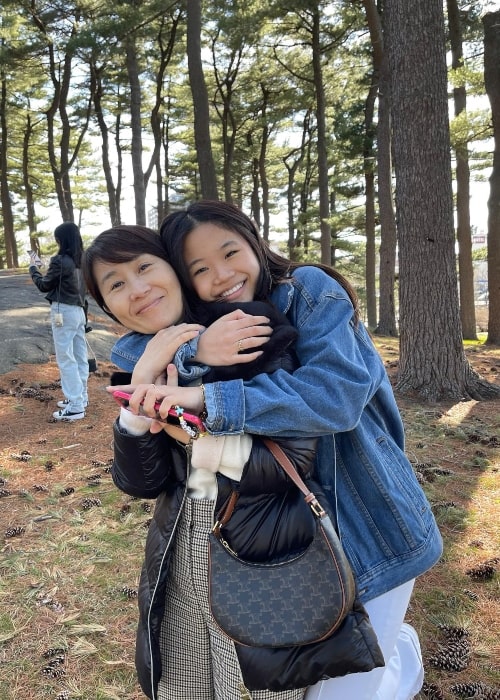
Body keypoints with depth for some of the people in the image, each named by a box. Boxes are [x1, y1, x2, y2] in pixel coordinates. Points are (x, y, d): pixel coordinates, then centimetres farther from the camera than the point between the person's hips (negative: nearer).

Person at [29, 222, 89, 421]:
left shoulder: (60, 261, -17)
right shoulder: (81, 260, 6)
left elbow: (44, 285, -4)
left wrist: (33, 267, 10)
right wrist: (45, 266, 17)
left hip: (63, 312, -8)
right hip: (78, 310, 8)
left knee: (65, 359, -4)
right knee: (80, 356, 13)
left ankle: (75, 406, -3)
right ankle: (81, 397, 23)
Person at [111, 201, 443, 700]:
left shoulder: (309, 289, -16)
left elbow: (337, 393, -29)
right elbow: (129, 347, -7)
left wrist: (207, 398, -36)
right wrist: (195, 346, -27)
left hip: (368, 526, -5)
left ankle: (404, 658, 35)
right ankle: (389, 640, 46)